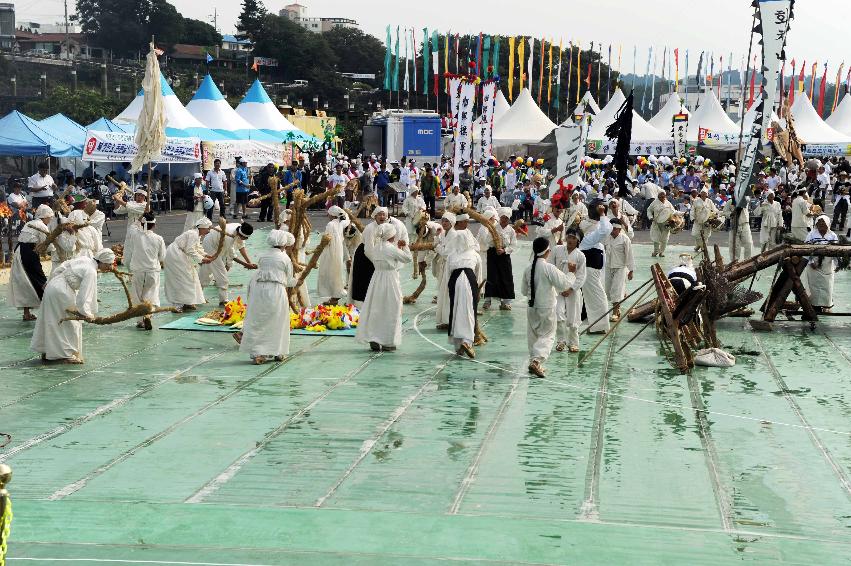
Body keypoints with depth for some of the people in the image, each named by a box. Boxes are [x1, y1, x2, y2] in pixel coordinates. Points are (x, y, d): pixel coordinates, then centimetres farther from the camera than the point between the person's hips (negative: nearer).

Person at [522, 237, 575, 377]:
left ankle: (534, 362, 21)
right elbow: (564, 284, -16)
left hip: (532, 307, 5)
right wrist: (571, 273, -1)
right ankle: (536, 360, -17)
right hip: (546, 308, -5)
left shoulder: (528, 269, 2)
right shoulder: (549, 268, -16)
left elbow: (524, 291, 11)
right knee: (548, 335, 1)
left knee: (533, 335, 16)